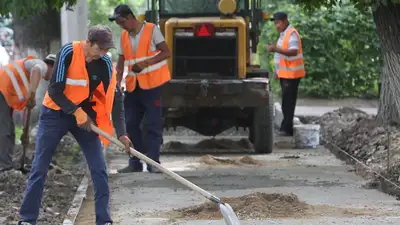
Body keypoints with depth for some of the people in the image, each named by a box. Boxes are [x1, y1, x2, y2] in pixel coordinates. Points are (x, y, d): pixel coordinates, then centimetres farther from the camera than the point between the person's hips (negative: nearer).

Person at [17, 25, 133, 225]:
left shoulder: (105, 63, -10)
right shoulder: (68, 53, -20)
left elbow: (114, 98, -8)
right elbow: (55, 91, -20)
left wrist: (121, 133, -15)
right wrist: (76, 112, -24)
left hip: (85, 116, 3)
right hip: (55, 113, -3)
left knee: (99, 170, -5)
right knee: (39, 169, -2)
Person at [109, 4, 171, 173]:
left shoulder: (152, 30, -7)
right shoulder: (124, 36, 10)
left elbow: (166, 52, -10)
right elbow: (121, 61, 9)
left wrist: (145, 63, -19)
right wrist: (116, 82, -5)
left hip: (152, 84, -6)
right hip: (132, 86, 6)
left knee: (153, 124, -4)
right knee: (131, 123, 5)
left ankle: (153, 162, -2)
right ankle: (135, 162, 12)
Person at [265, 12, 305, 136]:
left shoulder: (292, 34, -15)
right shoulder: (284, 34, 17)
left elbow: (293, 51, -27)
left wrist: (276, 49, -34)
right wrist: (278, 70, 21)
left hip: (291, 74, -10)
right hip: (285, 73, 10)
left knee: (288, 103, -9)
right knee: (286, 102, 12)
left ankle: (286, 129, -9)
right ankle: (286, 128, 16)